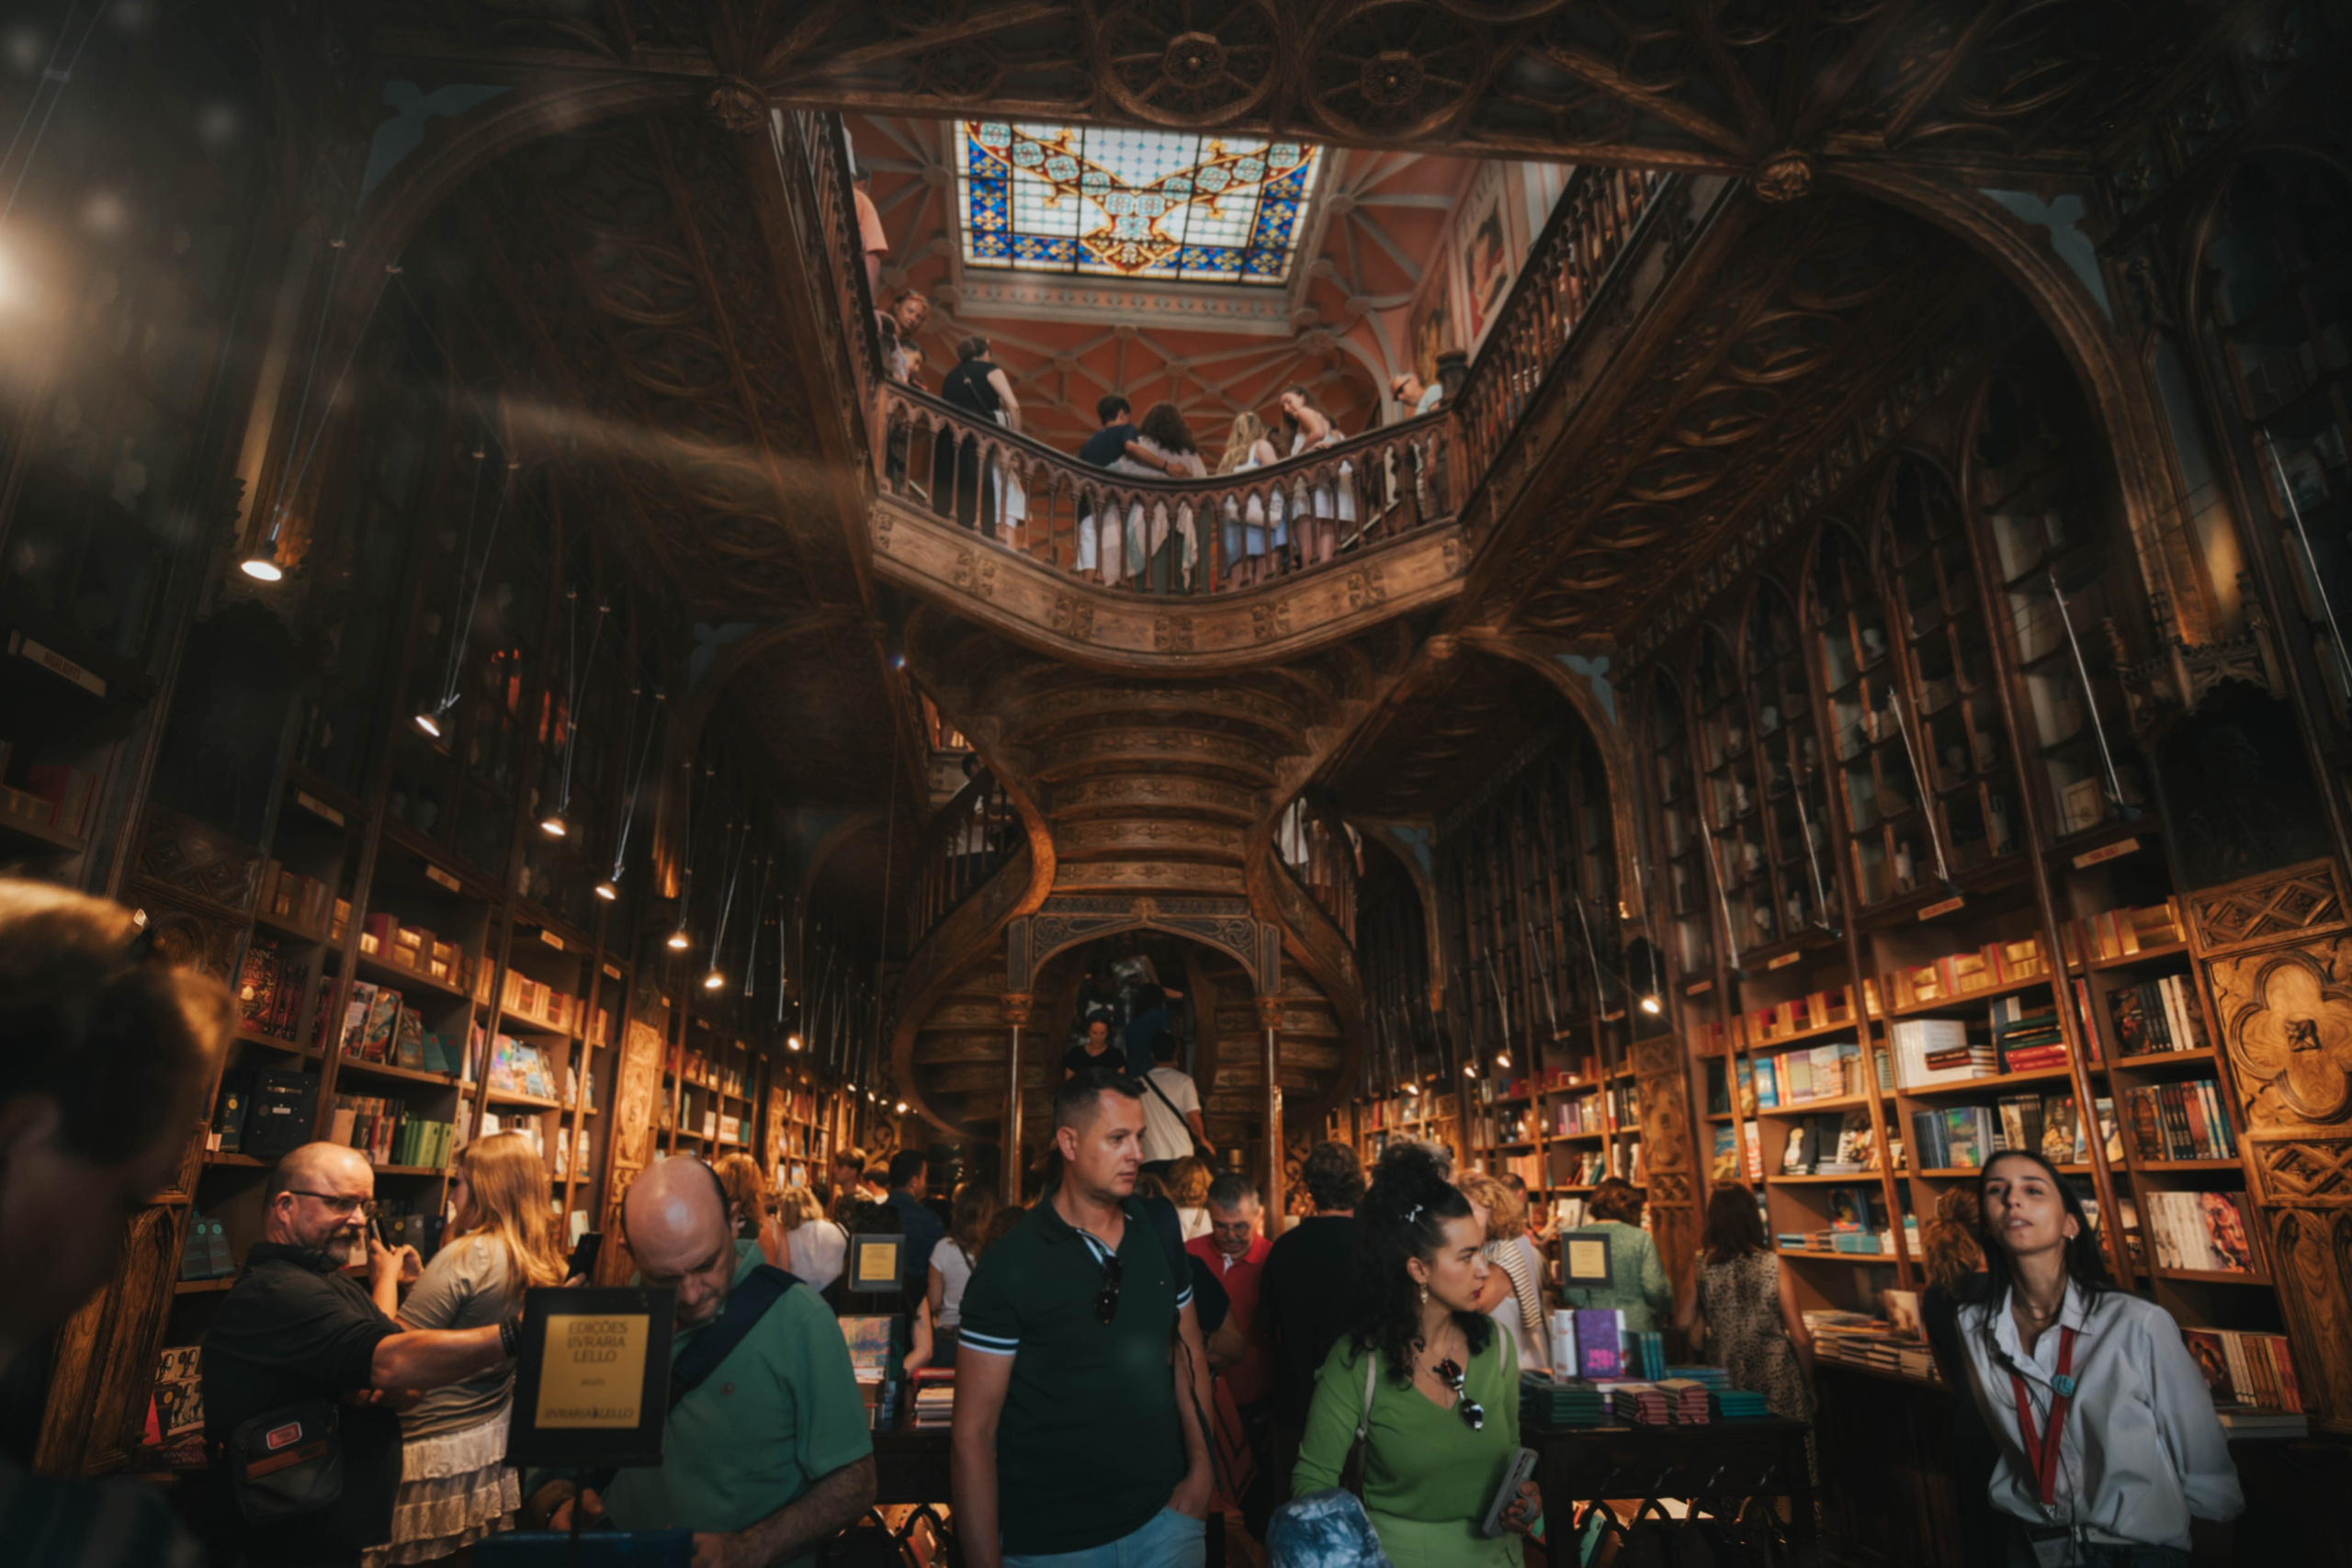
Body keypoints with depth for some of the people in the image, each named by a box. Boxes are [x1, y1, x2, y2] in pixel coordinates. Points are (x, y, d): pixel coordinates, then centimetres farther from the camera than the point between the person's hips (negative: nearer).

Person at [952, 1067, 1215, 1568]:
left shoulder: (1160, 1238, -2)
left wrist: (1200, 1469, -1)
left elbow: (1189, 1353, 9)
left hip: (1164, 1519, 4)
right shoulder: (1009, 1265, -16)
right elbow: (973, 1433, -13)